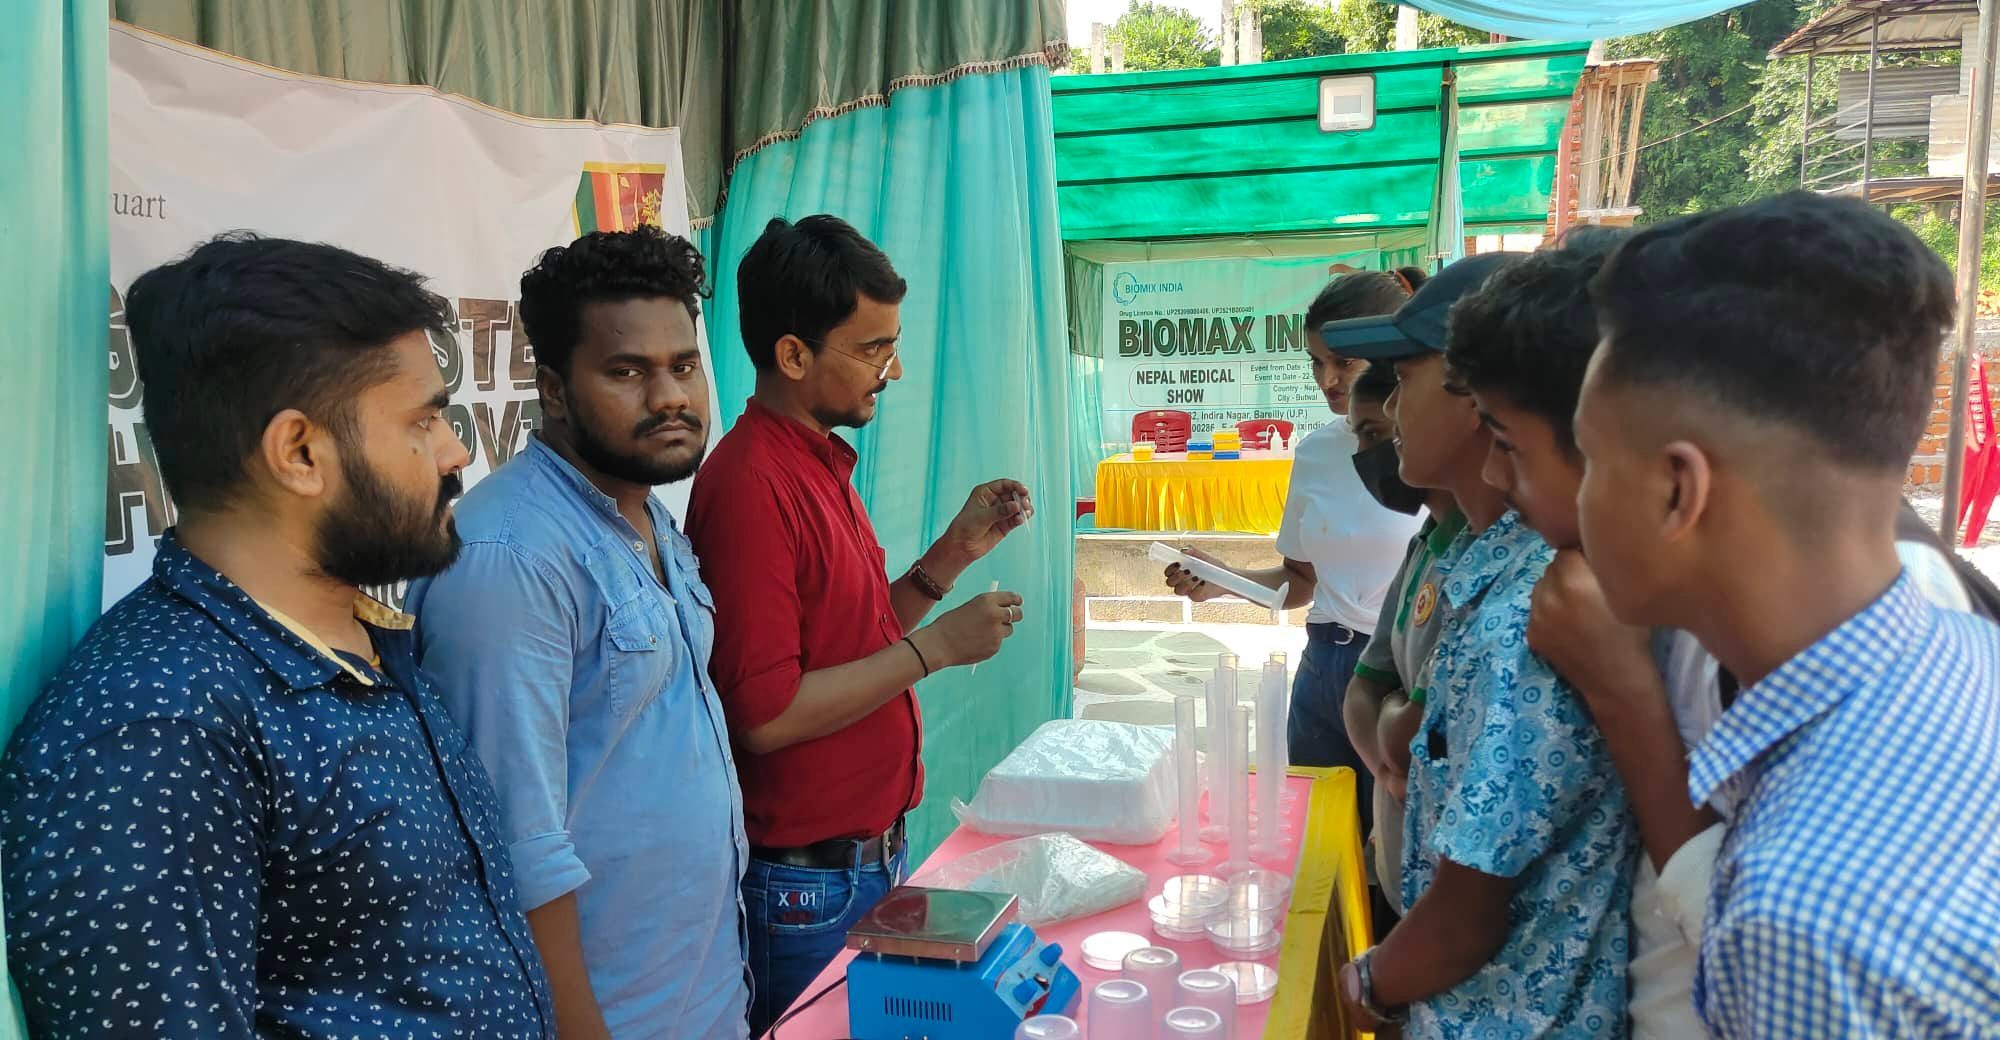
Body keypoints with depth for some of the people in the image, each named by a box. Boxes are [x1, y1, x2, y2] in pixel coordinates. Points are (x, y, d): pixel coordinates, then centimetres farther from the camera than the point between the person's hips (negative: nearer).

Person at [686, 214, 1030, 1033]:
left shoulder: (820, 464, 7)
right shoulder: (750, 484, -21)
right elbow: (765, 714, -24)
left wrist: (953, 553, 2)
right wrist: (935, 646, -18)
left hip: (873, 850, 8)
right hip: (807, 880, -8)